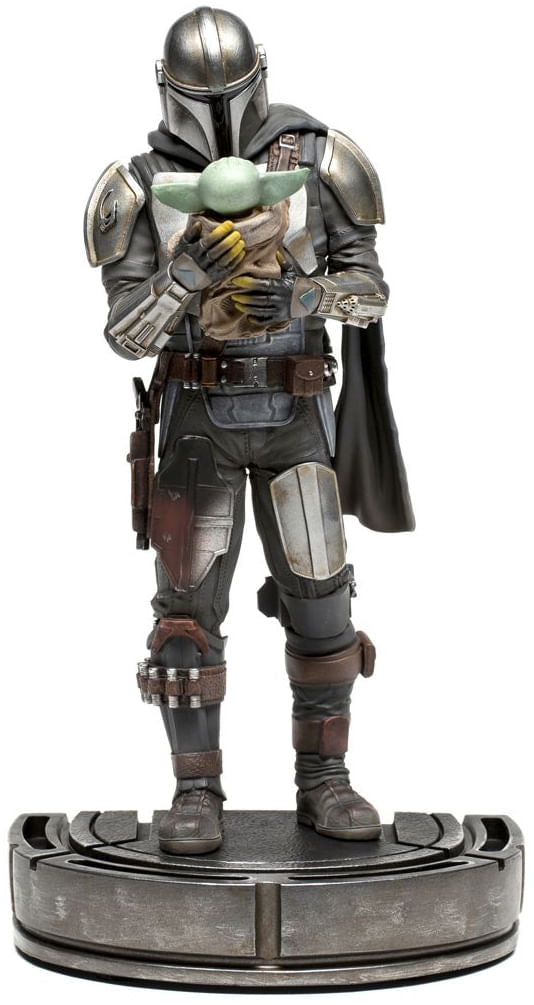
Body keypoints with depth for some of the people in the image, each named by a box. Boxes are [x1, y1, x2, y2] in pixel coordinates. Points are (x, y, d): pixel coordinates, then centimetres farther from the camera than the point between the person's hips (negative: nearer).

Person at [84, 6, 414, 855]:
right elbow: (126, 333, -8)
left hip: (294, 415, 1)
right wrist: (186, 275, -28)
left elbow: (369, 289, -3)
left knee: (319, 601, 0)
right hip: (196, 419, -1)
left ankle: (323, 784, 13)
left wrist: (298, 298, -24)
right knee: (189, 608, -3)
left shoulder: (313, 161, -2)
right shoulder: (145, 187, -3)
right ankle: (198, 795, 7)